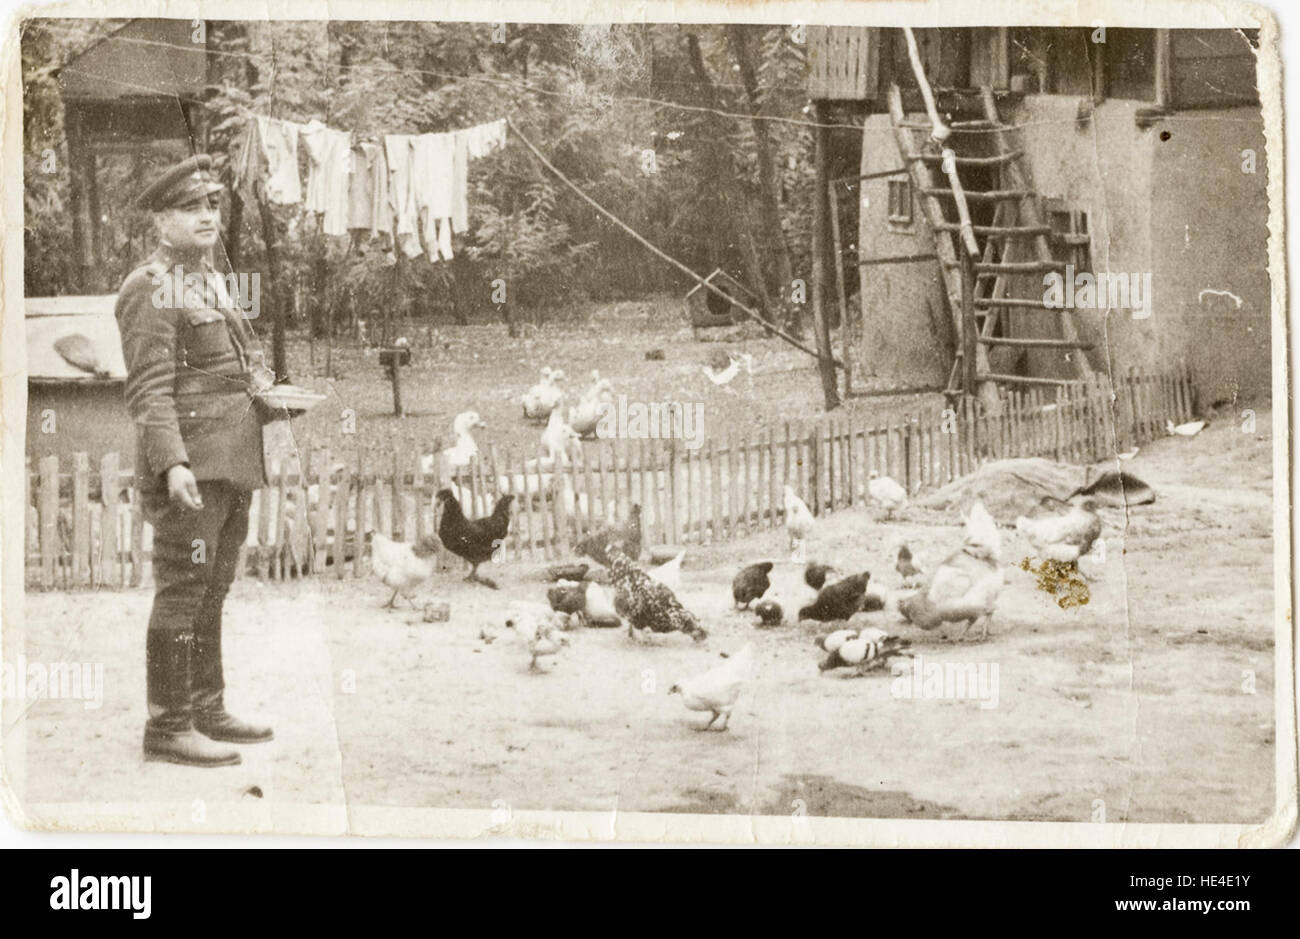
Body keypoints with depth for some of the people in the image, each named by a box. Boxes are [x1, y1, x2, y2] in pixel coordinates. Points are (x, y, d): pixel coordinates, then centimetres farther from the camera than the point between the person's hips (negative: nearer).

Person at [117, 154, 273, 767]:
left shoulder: (209, 285, 19)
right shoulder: (150, 290, -9)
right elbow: (148, 389, -17)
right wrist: (172, 465, -26)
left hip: (230, 467, 9)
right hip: (190, 469, -9)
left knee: (211, 594, 13)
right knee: (182, 593, -7)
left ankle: (207, 711, 20)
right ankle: (168, 728, -4)